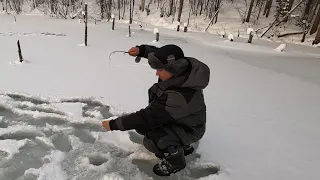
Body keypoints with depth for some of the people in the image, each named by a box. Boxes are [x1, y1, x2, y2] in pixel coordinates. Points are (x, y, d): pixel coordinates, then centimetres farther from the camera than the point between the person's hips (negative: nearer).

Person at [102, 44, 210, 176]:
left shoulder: (179, 97, -41)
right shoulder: (181, 69, -17)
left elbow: (147, 117, -35)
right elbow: (158, 53, 2)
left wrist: (114, 124, -26)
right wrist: (141, 50, -16)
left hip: (188, 128, -8)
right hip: (174, 118, 9)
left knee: (152, 140, -30)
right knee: (140, 125, 9)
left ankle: (176, 160, 4)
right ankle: (182, 146, 22)